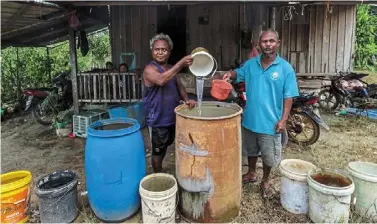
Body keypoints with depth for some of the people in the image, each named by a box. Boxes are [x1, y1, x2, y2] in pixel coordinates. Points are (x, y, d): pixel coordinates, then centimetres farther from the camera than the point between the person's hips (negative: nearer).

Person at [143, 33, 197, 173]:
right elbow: (161, 80, -36)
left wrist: (186, 99, -6)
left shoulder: (171, 69, 9)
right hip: (157, 119, -8)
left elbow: (179, 86, 14)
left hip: (172, 117, 8)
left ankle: (160, 172, 44)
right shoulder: (149, 69, -16)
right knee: (157, 150, 6)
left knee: (164, 147, 24)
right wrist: (181, 64, -39)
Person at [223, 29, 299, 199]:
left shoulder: (285, 68, -10)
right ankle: (251, 174, 45)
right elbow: (239, 74, 18)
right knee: (251, 150, 22)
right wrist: (230, 74, -6)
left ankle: (265, 182, 35)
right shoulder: (250, 64, 0)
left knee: (269, 156, 12)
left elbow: (288, 96, -9)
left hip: (270, 121, -3)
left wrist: (283, 119, -13)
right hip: (250, 119, 3)